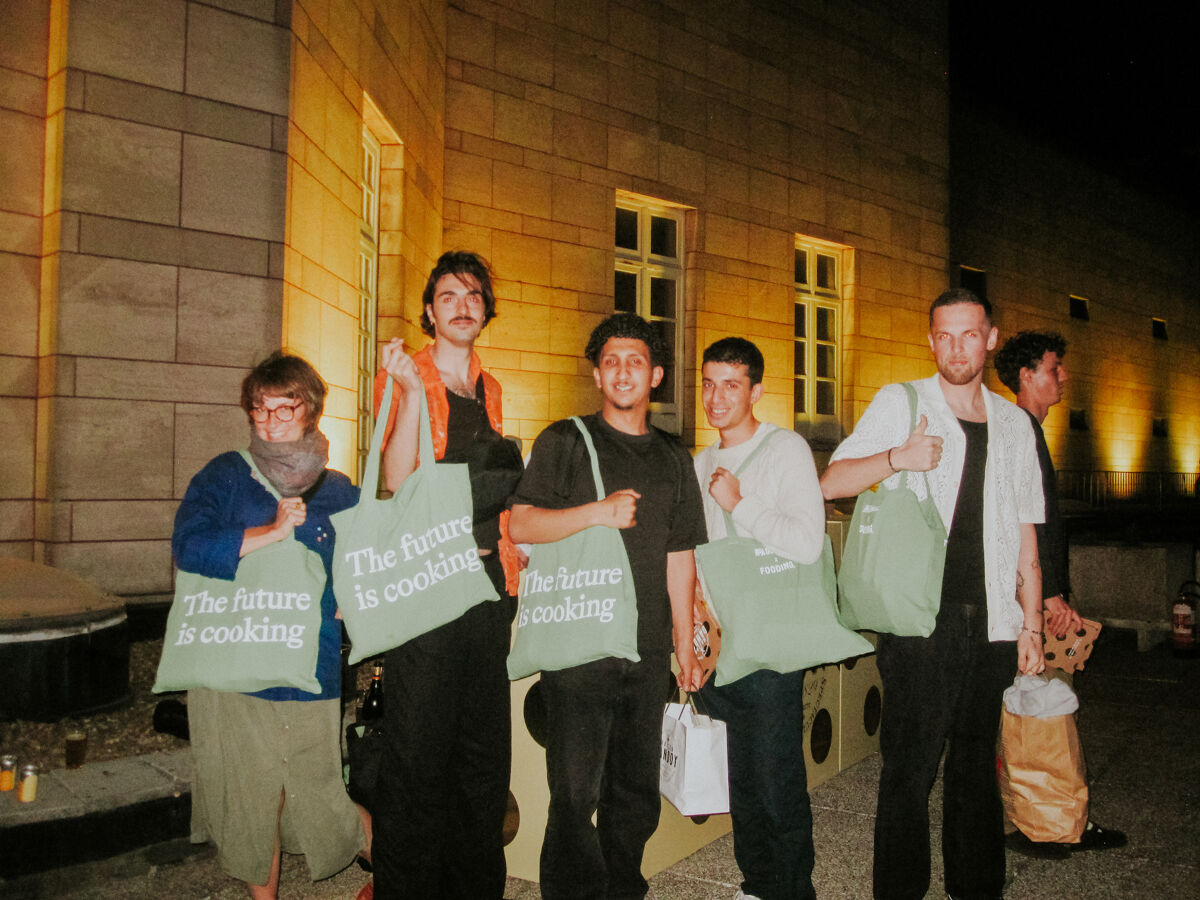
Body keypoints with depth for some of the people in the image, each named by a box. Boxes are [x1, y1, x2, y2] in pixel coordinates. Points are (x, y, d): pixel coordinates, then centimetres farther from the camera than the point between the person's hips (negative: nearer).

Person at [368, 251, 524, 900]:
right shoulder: (403, 375, -1)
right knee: (418, 747, -2)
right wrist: (413, 391, -21)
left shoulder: (490, 390, 16)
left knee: (484, 745, 12)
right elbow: (398, 480, -14)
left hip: (488, 579, 6)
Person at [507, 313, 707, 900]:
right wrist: (599, 511, -20)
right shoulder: (565, 441, 3)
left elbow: (679, 557, 16)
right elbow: (521, 525, -7)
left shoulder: (673, 459, 15)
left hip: (647, 650, 4)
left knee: (637, 792, 11)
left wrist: (685, 646, 14)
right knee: (575, 791, -2)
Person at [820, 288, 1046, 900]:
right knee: (909, 767, 0)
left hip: (990, 622, 4)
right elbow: (831, 483, -4)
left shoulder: (1013, 424, 14)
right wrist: (898, 457, -21)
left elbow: (1024, 537, 15)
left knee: (976, 765, 13)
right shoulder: (900, 404, 3)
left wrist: (1031, 625, 10)